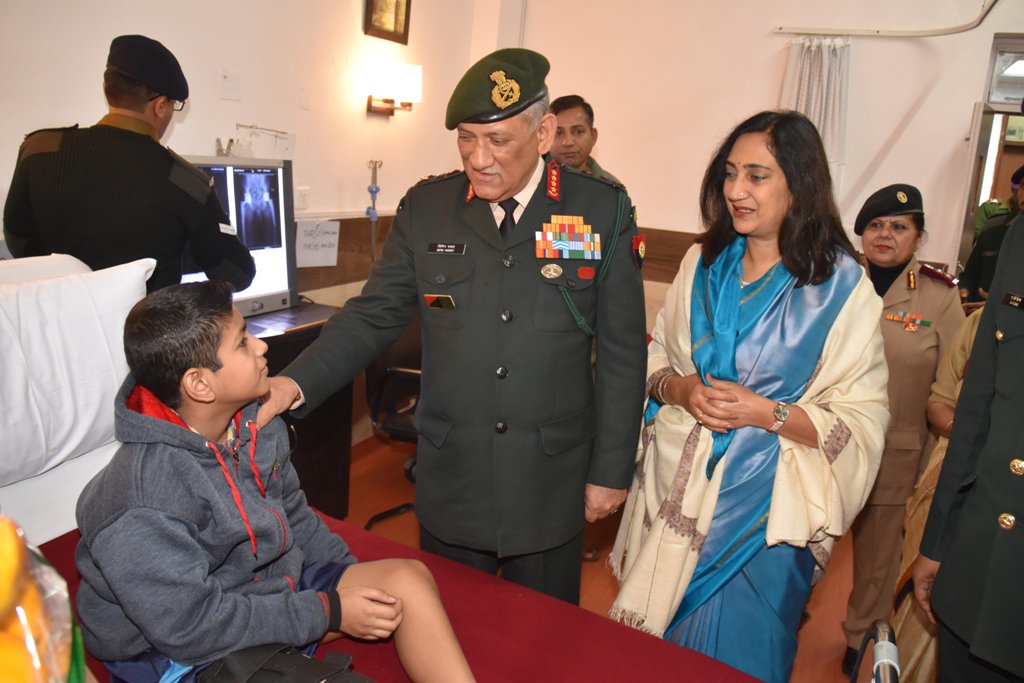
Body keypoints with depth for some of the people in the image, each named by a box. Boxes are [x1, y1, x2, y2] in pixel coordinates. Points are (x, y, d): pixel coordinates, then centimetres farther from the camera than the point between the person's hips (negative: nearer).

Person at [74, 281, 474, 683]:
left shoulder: (256, 426, -5)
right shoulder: (142, 503, -29)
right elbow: (190, 627, -25)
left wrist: (354, 579, 4)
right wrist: (329, 612, -20)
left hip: (271, 582, 8)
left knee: (408, 579, -9)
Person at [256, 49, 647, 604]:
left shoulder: (603, 211, -6)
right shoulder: (425, 208, -2)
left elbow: (622, 353, -3)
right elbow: (372, 317, 0)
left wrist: (611, 472, -1)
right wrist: (295, 383, -16)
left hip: (552, 486, -1)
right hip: (450, 481, 1)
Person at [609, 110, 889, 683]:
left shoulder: (843, 287, -9)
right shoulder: (703, 264, 2)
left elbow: (861, 422, -8)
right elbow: (655, 360, 8)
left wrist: (765, 412, -21)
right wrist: (680, 388, -13)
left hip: (764, 510, -3)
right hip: (677, 493, 4)